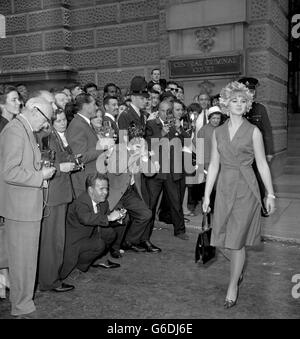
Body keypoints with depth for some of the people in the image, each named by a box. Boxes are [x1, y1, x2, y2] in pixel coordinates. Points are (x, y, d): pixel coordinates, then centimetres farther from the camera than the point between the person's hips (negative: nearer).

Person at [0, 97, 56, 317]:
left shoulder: (25, 131, 14)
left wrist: (42, 171, 9)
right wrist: (40, 176, -17)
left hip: (28, 204, 10)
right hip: (20, 206, -10)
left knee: (27, 256, 19)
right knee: (23, 257, 2)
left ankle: (21, 296, 34)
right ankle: (22, 306, 17)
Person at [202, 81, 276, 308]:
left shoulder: (253, 131, -1)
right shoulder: (218, 133, 7)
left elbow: (262, 164, -1)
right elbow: (214, 165, 8)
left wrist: (270, 194, -3)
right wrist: (207, 195, 6)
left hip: (246, 189, -3)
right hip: (224, 188, 4)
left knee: (237, 239, -1)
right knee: (223, 239, 8)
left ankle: (233, 286, 16)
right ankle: (239, 269, 38)